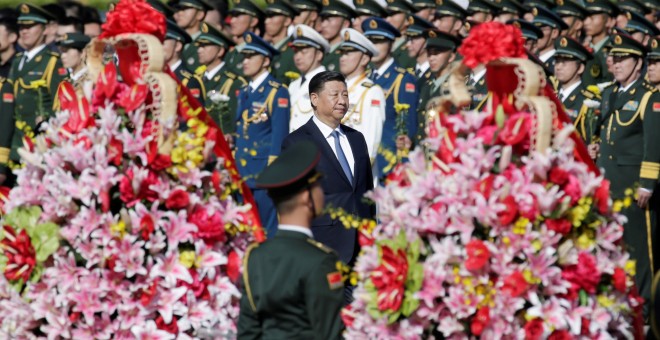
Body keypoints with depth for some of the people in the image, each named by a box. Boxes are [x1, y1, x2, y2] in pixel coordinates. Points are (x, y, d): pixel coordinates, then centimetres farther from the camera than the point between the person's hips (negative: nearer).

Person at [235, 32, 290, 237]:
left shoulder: (277, 93, -7)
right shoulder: (244, 93, 16)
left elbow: (279, 135, -11)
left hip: (265, 174, -7)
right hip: (242, 174, 7)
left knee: (267, 232, -6)